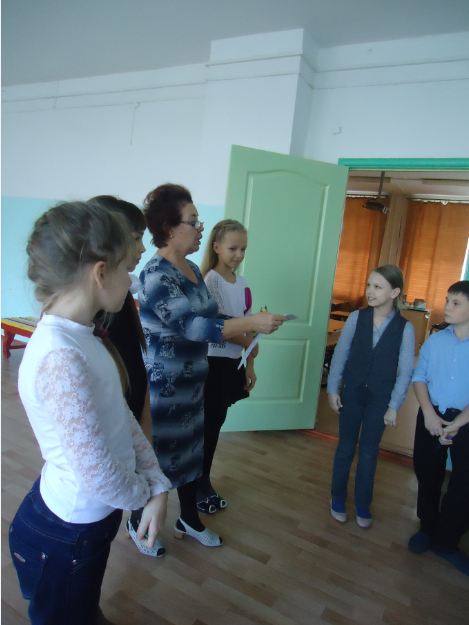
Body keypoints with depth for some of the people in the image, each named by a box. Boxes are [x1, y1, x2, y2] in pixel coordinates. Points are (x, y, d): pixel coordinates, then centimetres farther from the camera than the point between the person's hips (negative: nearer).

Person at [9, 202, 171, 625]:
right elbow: (97, 475, -31)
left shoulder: (81, 337, -4)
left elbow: (120, 416, -1)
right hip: (63, 535, -7)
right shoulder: (59, 357, -34)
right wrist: (145, 495, -11)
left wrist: (158, 486, -7)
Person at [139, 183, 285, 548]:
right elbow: (192, 326, -31)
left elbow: (207, 317, 11)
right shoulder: (156, 275, -23)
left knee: (191, 448, 19)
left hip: (191, 381, 8)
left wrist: (248, 329, -1)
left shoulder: (192, 269, 5)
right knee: (155, 453, 11)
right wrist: (252, 322, -33)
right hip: (161, 386, -8)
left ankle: (190, 520, 40)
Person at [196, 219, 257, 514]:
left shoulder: (243, 284, 8)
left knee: (215, 423, 16)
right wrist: (249, 342, -24)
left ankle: (204, 483, 34)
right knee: (207, 424, 5)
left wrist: (249, 365, 11)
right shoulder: (209, 280, -13)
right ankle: (197, 486, 26)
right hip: (212, 362, -7)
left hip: (233, 362, 7)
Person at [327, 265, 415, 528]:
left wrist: (394, 406, -7)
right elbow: (340, 354, -2)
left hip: (380, 397, -1)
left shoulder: (405, 328, -11)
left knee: (369, 451, 11)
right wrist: (333, 389, -2)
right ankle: (338, 499, 31)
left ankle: (363, 505, 30)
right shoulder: (357, 318, -8)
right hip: (352, 391, 1)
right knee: (346, 447, 12)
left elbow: (405, 371, -7)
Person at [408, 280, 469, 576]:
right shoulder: (435, 340, 0)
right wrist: (429, 414, -11)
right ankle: (428, 527, 37)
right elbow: (419, 377, 2)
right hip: (432, 416, 3)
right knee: (427, 476, 14)